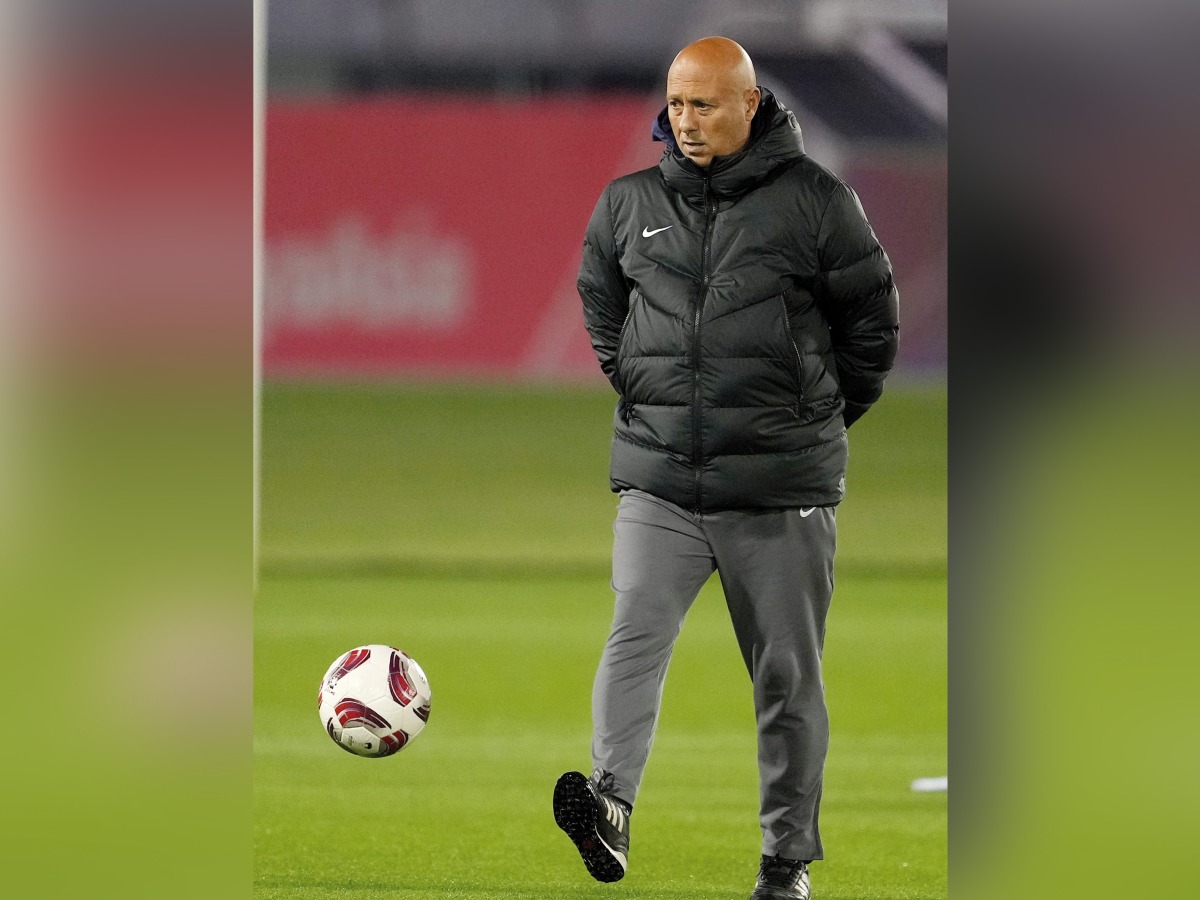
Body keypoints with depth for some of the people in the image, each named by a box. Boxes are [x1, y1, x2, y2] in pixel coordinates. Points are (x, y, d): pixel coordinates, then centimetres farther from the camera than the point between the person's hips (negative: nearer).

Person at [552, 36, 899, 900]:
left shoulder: (815, 200, -3)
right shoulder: (629, 203, 7)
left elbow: (872, 317, 6)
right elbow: (600, 302, 25)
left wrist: (824, 415, 11)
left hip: (782, 485, -2)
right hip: (658, 479, 2)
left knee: (787, 674, 4)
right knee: (636, 633, -19)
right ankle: (609, 803, -32)